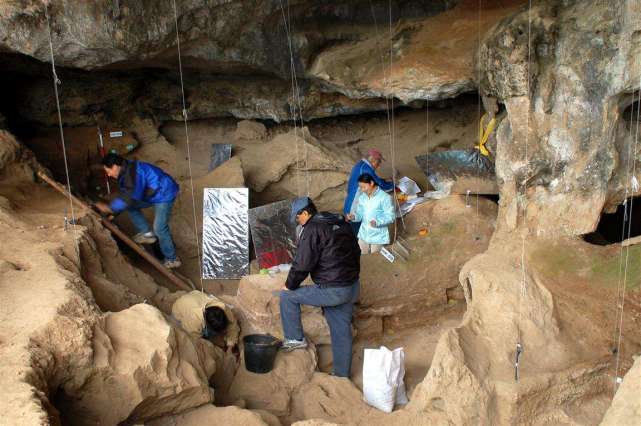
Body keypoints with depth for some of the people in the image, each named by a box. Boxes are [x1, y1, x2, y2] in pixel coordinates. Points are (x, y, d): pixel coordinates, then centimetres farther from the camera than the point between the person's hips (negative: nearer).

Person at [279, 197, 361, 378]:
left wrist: (290, 285, 1)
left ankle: (295, 338, 17)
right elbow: (355, 253, 21)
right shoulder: (342, 224, 14)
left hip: (331, 291, -8)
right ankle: (342, 375, 26)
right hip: (353, 288, 8)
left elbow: (302, 264, -15)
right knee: (342, 331, 17)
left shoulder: (312, 229, -12)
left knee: (287, 296, 7)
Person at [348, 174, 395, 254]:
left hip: (378, 237, -6)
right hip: (363, 235, 6)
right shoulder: (362, 197, 5)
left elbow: (391, 217, -16)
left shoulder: (385, 197, -15)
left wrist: (377, 222, -32)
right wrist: (354, 216, -11)